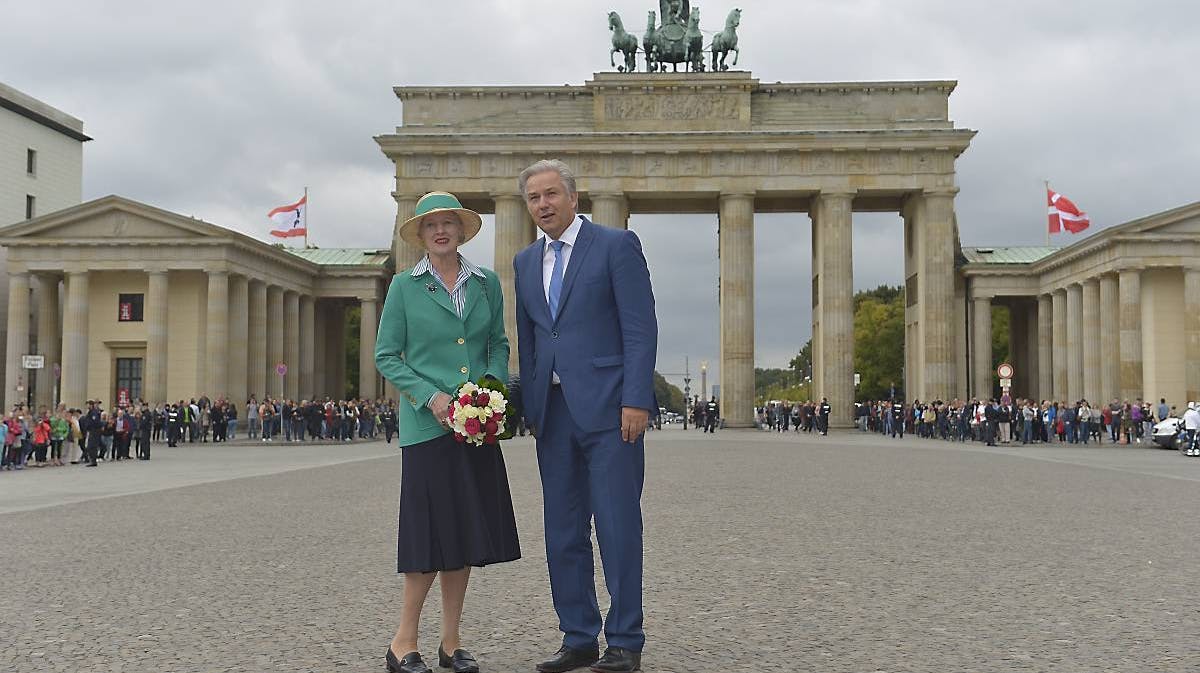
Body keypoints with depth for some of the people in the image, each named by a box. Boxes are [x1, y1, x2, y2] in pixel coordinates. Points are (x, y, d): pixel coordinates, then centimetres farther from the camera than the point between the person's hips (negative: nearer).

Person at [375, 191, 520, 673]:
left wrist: (493, 384, -3)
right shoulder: (404, 286, 0)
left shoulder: (487, 283, 9)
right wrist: (430, 396, -12)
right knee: (432, 532, -5)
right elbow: (386, 357, 0)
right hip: (426, 425, -4)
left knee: (467, 532, 6)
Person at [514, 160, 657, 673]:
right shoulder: (525, 262, 17)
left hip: (607, 406, -6)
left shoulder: (617, 245, -1)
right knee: (563, 532, 8)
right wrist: (529, 406, 13)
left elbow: (640, 328, -7)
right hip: (553, 411, 6)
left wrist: (636, 400, -15)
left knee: (618, 528, -4)